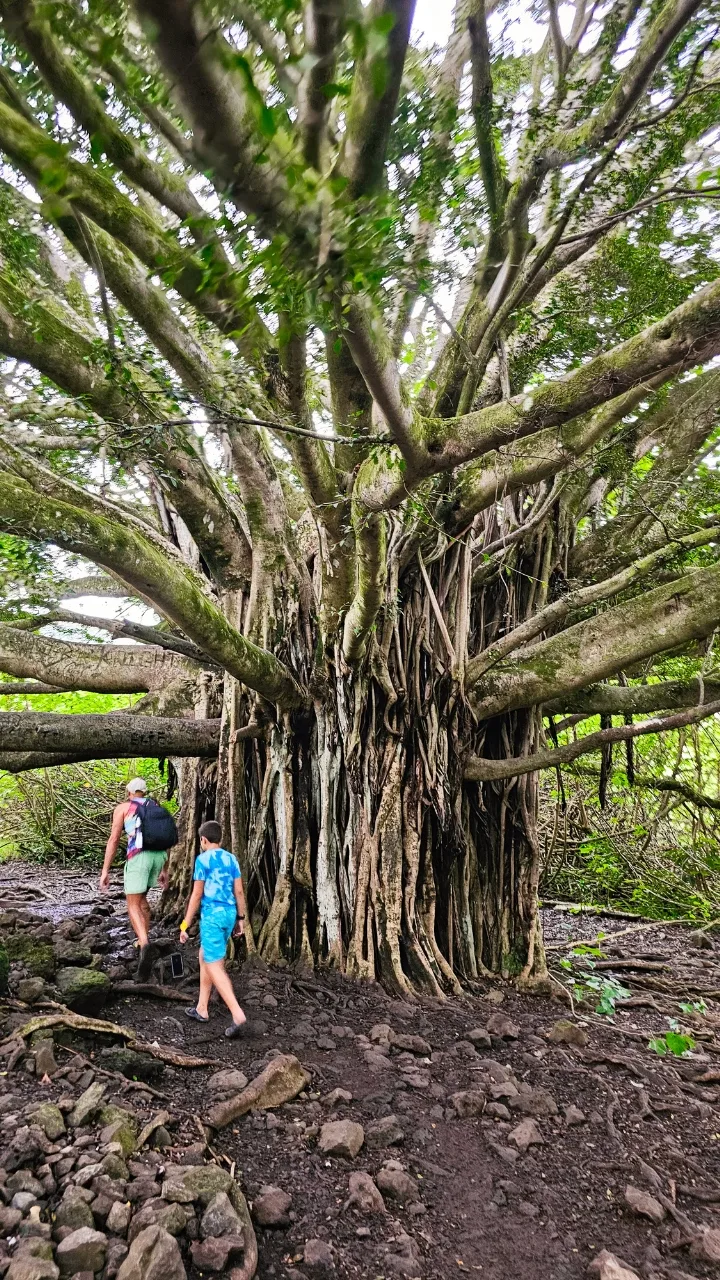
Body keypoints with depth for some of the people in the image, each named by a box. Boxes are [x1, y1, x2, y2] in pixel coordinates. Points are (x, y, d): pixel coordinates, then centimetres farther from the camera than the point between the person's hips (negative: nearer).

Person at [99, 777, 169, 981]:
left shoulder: (122, 807, 10)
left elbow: (114, 839, 0)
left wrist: (105, 870, 1)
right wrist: (164, 870, 26)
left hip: (138, 856, -5)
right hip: (158, 855, 5)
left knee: (133, 906, -3)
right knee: (140, 895, 28)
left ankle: (146, 946, -28)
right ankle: (144, 938, 31)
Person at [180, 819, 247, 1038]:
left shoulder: (203, 859, -8)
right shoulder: (231, 859, 9)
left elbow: (197, 895, -9)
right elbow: (239, 891, 8)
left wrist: (185, 924, -3)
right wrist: (241, 918, 16)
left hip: (212, 915, -7)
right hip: (229, 913, 7)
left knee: (215, 966, -7)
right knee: (205, 956, 23)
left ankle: (238, 1015, -18)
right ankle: (201, 1009, 29)